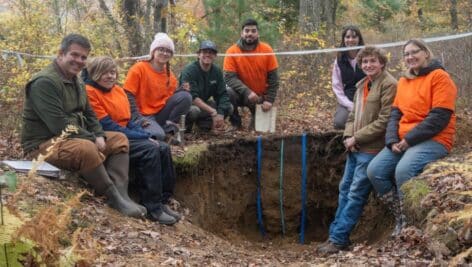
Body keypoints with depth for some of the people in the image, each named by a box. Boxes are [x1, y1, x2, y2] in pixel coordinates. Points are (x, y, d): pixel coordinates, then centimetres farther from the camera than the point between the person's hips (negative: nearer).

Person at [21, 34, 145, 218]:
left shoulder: (76, 82, 14)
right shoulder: (44, 82, -18)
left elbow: (88, 115, 18)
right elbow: (59, 125, -26)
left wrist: (99, 136, -3)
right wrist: (92, 139, -20)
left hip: (75, 139, 10)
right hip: (44, 144, -10)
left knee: (119, 139, 2)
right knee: (86, 149, -38)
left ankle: (120, 194, -18)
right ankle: (113, 198, -22)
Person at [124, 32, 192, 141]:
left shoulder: (170, 75, 9)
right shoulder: (139, 68, -8)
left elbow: (171, 98, 12)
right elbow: (128, 95, -12)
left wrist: (180, 91, -10)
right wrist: (138, 118, -21)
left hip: (161, 114, 6)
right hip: (143, 115, -6)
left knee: (185, 96, -13)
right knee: (158, 135, -35)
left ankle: (169, 129, -5)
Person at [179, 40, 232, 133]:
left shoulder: (217, 71, -2)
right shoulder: (189, 70, -20)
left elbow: (222, 94, -4)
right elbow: (191, 97, -30)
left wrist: (220, 114, -23)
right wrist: (213, 112, -34)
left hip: (203, 104, 6)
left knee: (228, 107, -10)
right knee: (194, 110, -39)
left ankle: (203, 123, 5)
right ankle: (185, 126, -6)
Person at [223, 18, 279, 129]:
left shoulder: (266, 50, -10)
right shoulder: (232, 51, -15)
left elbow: (273, 78, -7)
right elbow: (230, 77, -21)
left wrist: (269, 100, -16)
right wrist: (247, 92, -34)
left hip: (261, 96, 1)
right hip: (242, 94, -1)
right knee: (228, 93, -32)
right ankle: (236, 123, -7)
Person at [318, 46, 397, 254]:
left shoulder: (389, 85, -11)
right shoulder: (362, 84, 16)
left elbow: (384, 121, -18)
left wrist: (357, 138, -14)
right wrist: (348, 136, 0)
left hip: (372, 149, -9)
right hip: (355, 148, 9)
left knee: (356, 194, -5)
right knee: (344, 190, 12)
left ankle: (338, 238, 1)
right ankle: (337, 235, 21)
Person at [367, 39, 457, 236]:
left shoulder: (439, 77, -5)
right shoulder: (403, 81, 17)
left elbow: (440, 117, -14)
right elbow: (395, 113, 12)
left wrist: (409, 139, -17)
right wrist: (392, 140, -6)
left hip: (433, 140, -7)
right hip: (403, 142, 7)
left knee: (403, 170, -32)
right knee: (374, 171, -11)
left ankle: (409, 222, -13)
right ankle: (400, 218, 1)